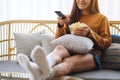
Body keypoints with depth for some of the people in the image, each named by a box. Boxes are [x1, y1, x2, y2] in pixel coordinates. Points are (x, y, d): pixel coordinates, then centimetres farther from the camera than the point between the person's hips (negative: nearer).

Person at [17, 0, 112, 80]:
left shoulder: (101, 18, 17)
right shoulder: (70, 17, 25)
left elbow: (107, 43, 10)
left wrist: (89, 33, -7)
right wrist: (61, 25, 3)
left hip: (90, 54, -2)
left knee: (69, 61, -39)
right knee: (59, 48, -36)